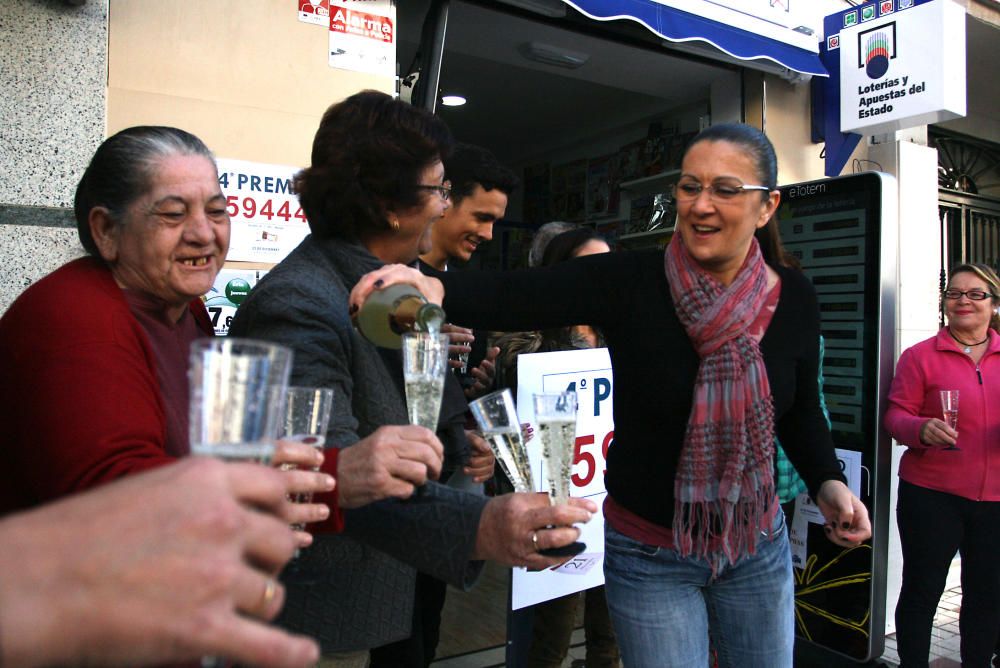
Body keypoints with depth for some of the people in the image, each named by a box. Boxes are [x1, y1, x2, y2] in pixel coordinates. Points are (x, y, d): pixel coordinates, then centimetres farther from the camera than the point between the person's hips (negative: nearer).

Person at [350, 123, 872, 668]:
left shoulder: (794, 298, -6)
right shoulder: (630, 281, -18)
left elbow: (801, 410, 8)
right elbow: (511, 295, -31)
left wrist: (827, 483, -6)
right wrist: (436, 287, -49)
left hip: (759, 547, 4)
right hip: (650, 555, -3)